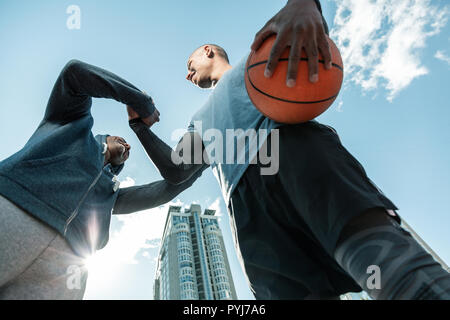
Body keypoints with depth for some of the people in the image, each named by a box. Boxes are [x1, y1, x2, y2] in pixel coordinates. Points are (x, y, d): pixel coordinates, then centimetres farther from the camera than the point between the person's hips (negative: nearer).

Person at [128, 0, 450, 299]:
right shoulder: (201, 121, 44)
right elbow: (176, 171, 38)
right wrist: (139, 122, 41)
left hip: (291, 143, -3)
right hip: (246, 198, 4)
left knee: (373, 241, -30)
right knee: (294, 290, -17)